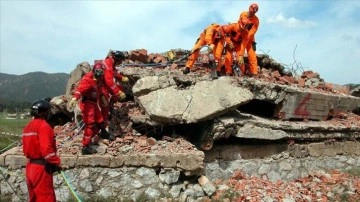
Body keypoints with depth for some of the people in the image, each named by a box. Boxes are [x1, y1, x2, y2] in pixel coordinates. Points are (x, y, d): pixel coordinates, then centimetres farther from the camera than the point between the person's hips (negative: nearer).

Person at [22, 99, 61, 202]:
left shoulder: (28, 126, 12)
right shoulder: (43, 126, -15)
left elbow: (27, 147, 16)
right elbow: (46, 149, -23)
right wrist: (56, 162, -15)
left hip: (30, 166, 9)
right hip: (41, 168, -9)